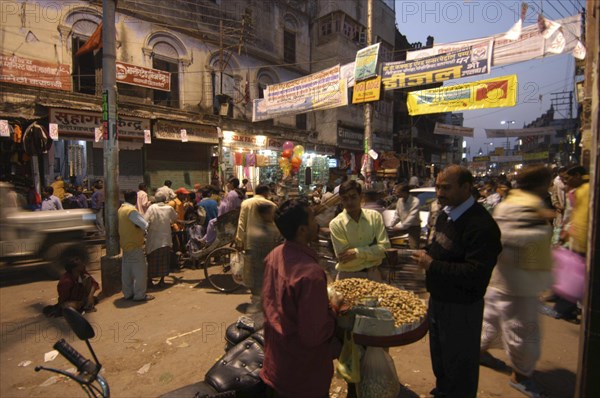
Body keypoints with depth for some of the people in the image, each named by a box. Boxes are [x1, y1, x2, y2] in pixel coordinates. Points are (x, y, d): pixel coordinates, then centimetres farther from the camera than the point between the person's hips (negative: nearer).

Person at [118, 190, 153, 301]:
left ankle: (128, 293, 23)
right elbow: (145, 225, -21)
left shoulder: (121, 209, 10)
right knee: (140, 270, -2)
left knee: (126, 270, 14)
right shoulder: (131, 210, -19)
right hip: (135, 244, -9)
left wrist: (140, 228, 6)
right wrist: (144, 230, 0)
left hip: (126, 244, 10)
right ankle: (139, 295, 4)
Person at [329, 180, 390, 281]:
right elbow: (343, 259, -17)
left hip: (373, 274, 2)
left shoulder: (375, 216, -5)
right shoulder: (336, 223, -14)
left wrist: (357, 252, -20)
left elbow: (385, 247, -10)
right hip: (347, 276, -2)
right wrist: (372, 250, -12)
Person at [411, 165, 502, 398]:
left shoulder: (481, 225, -25)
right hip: (438, 299, 9)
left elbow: (476, 275, -29)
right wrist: (428, 256, 3)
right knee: (438, 356, 27)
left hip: (461, 307, -9)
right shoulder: (445, 214, 5)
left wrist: (433, 265, -26)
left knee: (459, 367, 13)